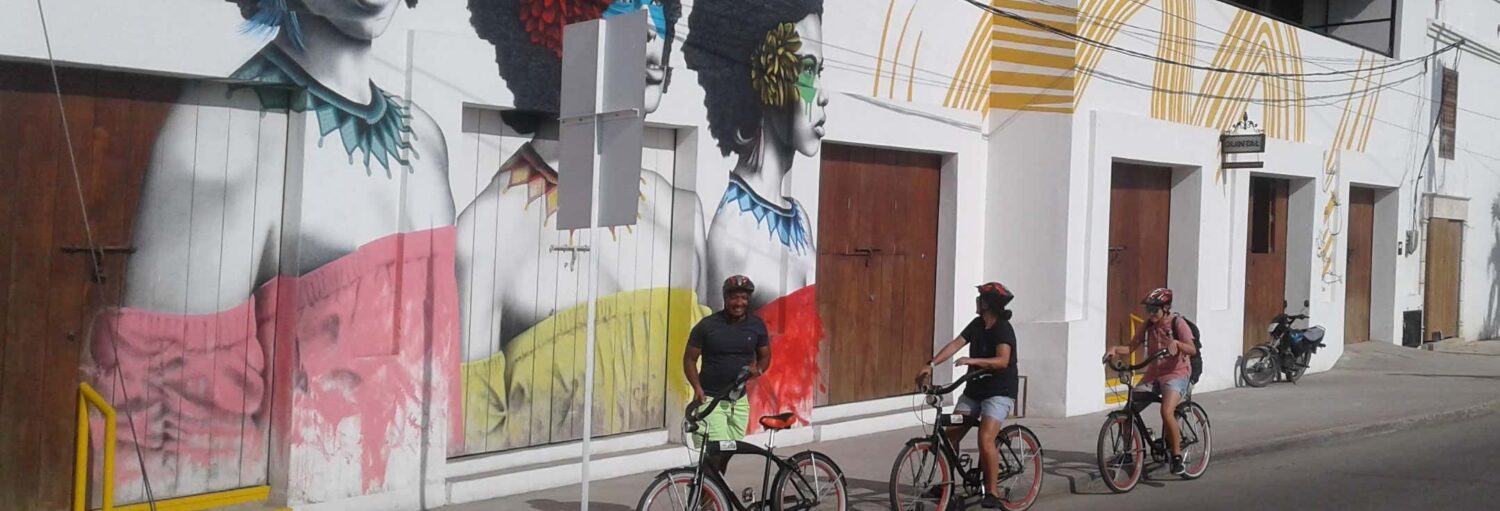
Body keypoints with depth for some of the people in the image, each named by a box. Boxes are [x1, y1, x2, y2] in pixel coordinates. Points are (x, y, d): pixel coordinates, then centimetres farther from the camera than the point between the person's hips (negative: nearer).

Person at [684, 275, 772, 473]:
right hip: (710, 399, -4)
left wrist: (758, 369, -9)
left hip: (739, 400, 4)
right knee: (715, 453, -15)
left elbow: (765, 356, 14)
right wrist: (697, 387, -17)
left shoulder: (757, 325, 2)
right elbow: (689, 359, -2)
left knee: (729, 451, 10)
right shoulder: (707, 325, -8)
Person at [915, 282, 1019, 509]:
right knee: (950, 435, 0)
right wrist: (931, 364, -15)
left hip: (998, 392, -7)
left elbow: (1003, 360, -30)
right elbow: (955, 344, -3)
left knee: (985, 439, -23)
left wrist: (972, 361, -41)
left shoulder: (1003, 329, -16)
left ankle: (992, 492, -12)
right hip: (974, 390, 7)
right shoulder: (977, 324, 5)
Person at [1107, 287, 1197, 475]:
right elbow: (1131, 348, 2)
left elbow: (1192, 349, -22)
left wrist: (1176, 343, -41)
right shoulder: (1148, 326, 4)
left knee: (1166, 412, -29)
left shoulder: (1177, 323, -10)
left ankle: (1177, 456, -15)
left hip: (1176, 374, -5)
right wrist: (1115, 350, -18)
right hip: (1153, 374, 6)